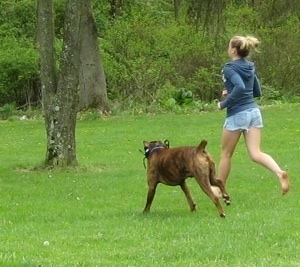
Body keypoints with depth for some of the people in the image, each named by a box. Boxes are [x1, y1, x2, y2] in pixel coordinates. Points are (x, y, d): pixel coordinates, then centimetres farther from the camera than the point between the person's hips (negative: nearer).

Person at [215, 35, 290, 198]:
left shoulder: (229, 68, -11)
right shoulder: (249, 67, 12)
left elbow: (240, 87, -29)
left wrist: (224, 103, -17)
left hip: (237, 114, -6)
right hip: (254, 111, 6)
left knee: (226, 153, 12)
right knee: (255, 154, -2)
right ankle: (280, 173, -26)